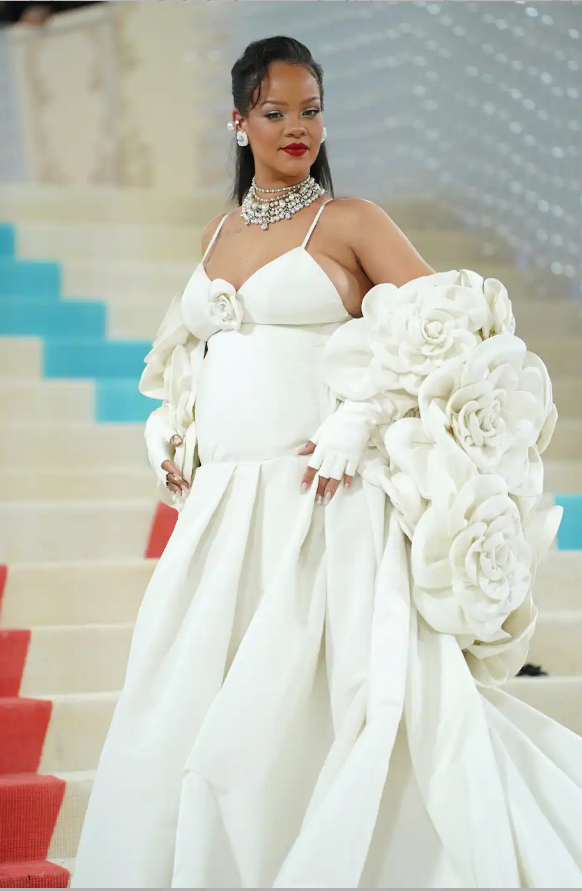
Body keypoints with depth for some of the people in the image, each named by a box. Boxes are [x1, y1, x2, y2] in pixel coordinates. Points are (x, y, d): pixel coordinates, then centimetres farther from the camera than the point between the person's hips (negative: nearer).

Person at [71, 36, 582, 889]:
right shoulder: (218, 234, 16)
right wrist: (176, 447, 13)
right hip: (221, 502, 6)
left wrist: (359, 426, -16)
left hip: (318, 500, -6)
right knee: (183, 716, 6)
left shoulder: (349, 221, -1)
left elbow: (446, 329, -8)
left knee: (295, 712, -10)